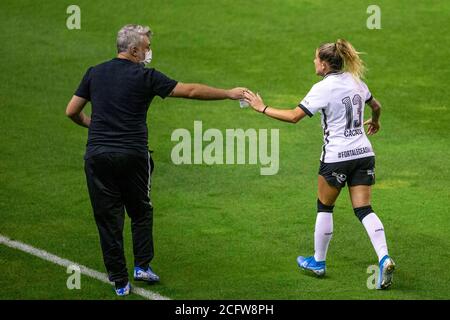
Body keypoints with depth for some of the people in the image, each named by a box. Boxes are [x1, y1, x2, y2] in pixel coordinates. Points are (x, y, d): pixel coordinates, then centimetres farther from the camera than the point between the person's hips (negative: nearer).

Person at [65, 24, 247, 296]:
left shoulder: (94, 74, 8)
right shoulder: (145, 77, -3)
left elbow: (72, 111, 11)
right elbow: (191, 91, -1)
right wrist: (229, 94, 8)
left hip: (98, 155, 2)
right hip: (133, 155, -2)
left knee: (108, 218, 6)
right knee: (141, 212, 19)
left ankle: (120, 281, 8)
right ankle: (142, 266, 13)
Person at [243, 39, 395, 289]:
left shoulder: (323, 88, -14)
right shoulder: (355, 81, 7)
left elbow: (294, 116, -18)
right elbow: (376, 106, 24)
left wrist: (262, 108, -7)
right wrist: (375, 122, 46)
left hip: (336, 157, -5)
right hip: (364, 154, 5)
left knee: (325, 208, 14)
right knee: (364, 209, 3)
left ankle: (318, 262, 26)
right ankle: (384, 258, -16)